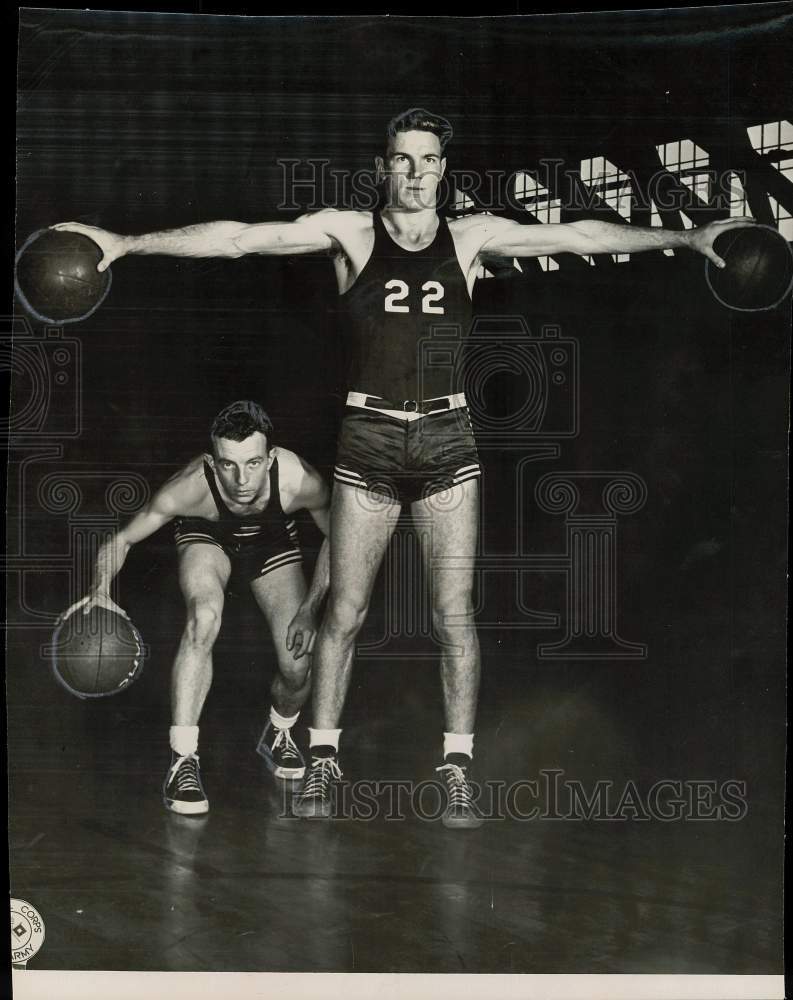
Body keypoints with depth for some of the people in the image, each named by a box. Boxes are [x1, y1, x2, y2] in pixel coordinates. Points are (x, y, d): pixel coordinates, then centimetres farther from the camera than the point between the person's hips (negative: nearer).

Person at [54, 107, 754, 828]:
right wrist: (126, 243, -10)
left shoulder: (472, 237, 7)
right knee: (344, 612, 3)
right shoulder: (350, 233, 2)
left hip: (448, 441, 1)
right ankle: (323, 760, 16)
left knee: (455, 615, 0)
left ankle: (458, 766, 9)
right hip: (369, 442, -1)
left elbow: (580, 236, 4)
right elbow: (237, 239, -4)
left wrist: (687, 237, 0)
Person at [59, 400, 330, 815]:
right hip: (207, 538, -2)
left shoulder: (300, 480, -36)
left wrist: (311, 605, -20)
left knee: (297, 668, -12)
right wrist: (102, 590, -47)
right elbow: (121, 538, -28)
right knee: (204, 618, -34)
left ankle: (279, 733, 26)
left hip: (273, 542, 2)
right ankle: (182, 761, -26)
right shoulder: (190, 487, -39)